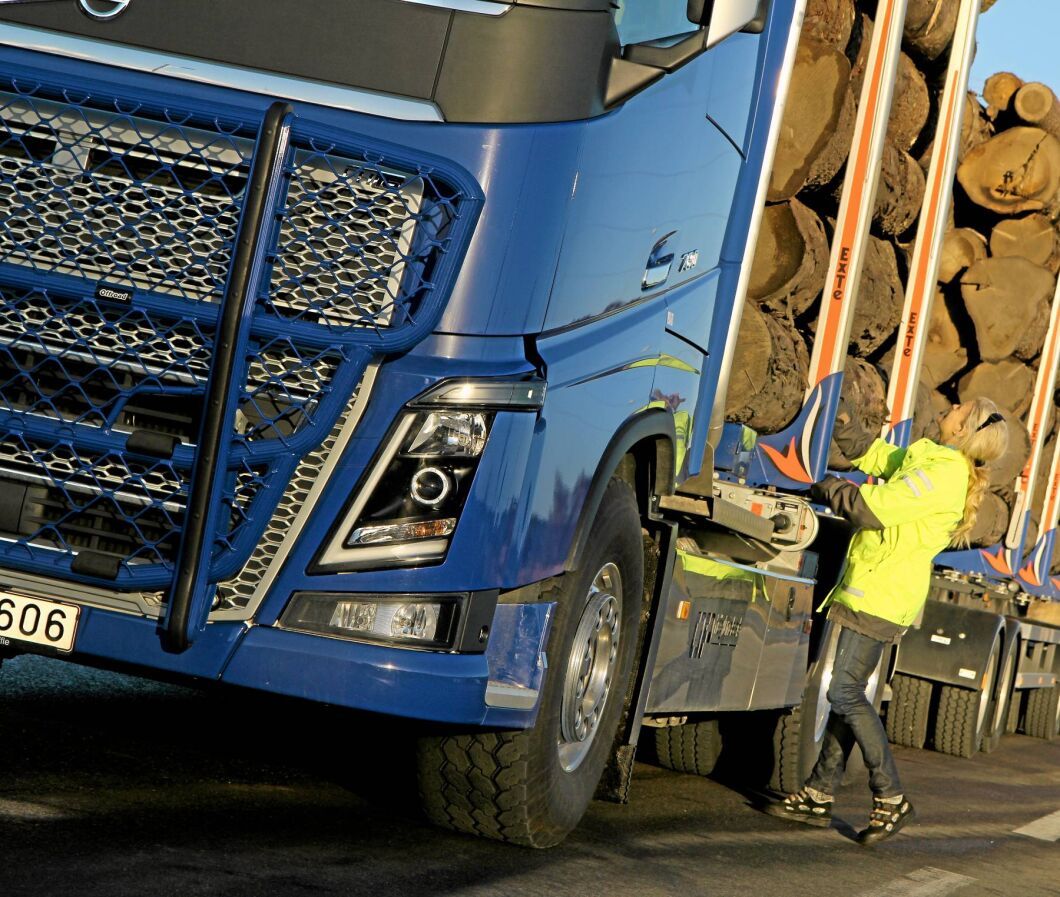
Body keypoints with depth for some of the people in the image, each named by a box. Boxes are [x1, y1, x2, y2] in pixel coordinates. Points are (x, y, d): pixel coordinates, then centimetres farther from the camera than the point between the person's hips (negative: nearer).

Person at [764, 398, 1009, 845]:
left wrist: (826, 488, -7)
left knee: (846, 692, -13)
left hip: (880, 598, -10)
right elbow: (881, 457, 29)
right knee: (848, 692, 10)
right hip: (876, 594, 10)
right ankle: (818, 795, 14)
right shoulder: (929, 455, 13)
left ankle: (891, 799, -9)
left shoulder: (942, 472, -18)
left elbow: (874, 508, -22)